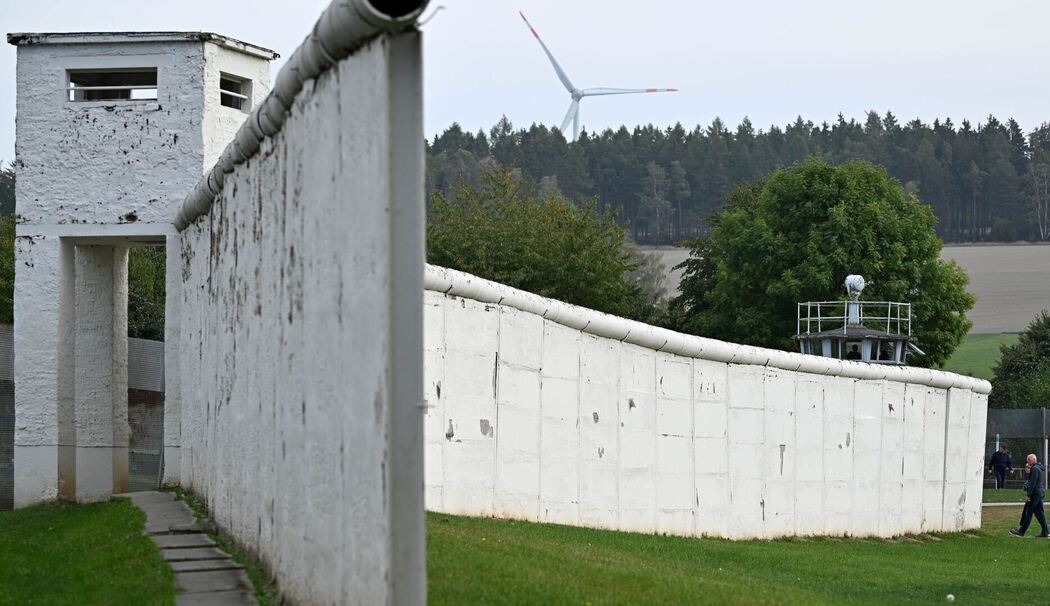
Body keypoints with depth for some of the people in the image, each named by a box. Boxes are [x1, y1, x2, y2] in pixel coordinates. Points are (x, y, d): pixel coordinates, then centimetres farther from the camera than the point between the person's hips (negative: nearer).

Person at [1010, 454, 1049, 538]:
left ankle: (1021, 532, -3)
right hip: (1041, 493, 10)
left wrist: (1029, 495, -20)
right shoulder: (1041, 468, 16)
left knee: (1028, 513, -6)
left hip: (1035, 493, -10)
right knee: (1039, 513, 11)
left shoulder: (1035, 468, -15)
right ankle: (1045, 532, 8)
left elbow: (1033, 483, -20)